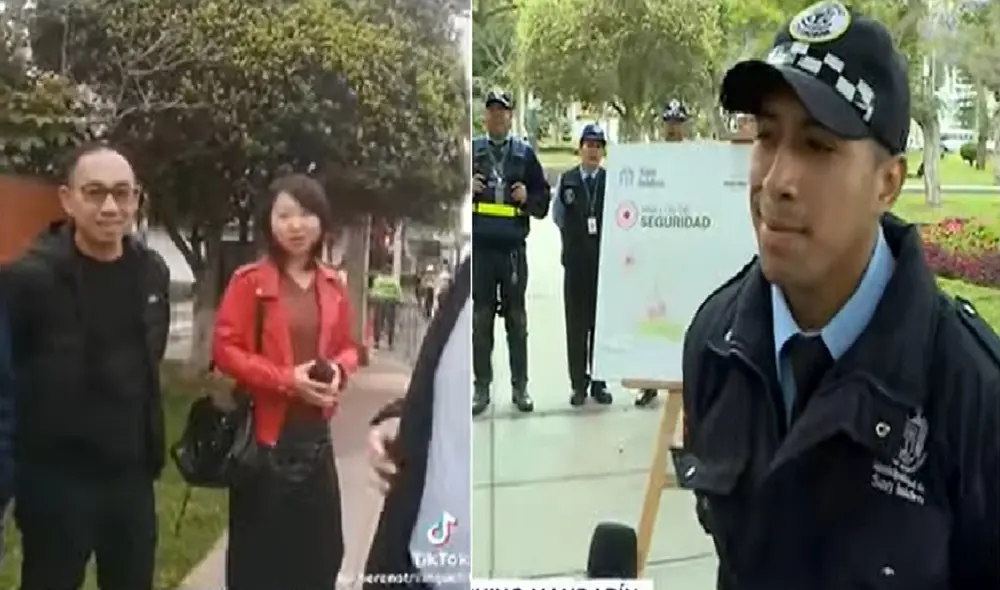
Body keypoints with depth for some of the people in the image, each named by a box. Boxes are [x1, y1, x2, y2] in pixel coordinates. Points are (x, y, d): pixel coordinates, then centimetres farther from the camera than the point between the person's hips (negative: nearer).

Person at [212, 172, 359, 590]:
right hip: (264, 435, -5)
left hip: (315, 435, 5)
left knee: (319, 553, 12)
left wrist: (338, 372, -7)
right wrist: (287, 379, -19)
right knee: (259, 555, 5)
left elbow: (347, 347, 17)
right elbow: (225, 349, -10)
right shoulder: (249, 281, -8)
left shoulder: (333, 286, 8)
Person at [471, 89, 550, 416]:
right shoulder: (472, 150, 9)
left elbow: (543, 200, 10)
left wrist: (528, 198, -10)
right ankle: (482, 386, 11)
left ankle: (520, 387, 13)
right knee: (480, 318, 3)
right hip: (480, 246, 0)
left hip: (513, 247, 0)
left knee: (516, 318, 6)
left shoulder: (525, 153, 9)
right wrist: (467, 189, -8)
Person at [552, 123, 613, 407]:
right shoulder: (567, 180, 2)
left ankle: (599, 382, 16)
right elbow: (558, 216, 6)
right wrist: (576, 235, -5)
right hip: (576, 262, 1)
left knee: (602, 323, 6)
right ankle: (578, 383, 13)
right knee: (576, 324, 5)